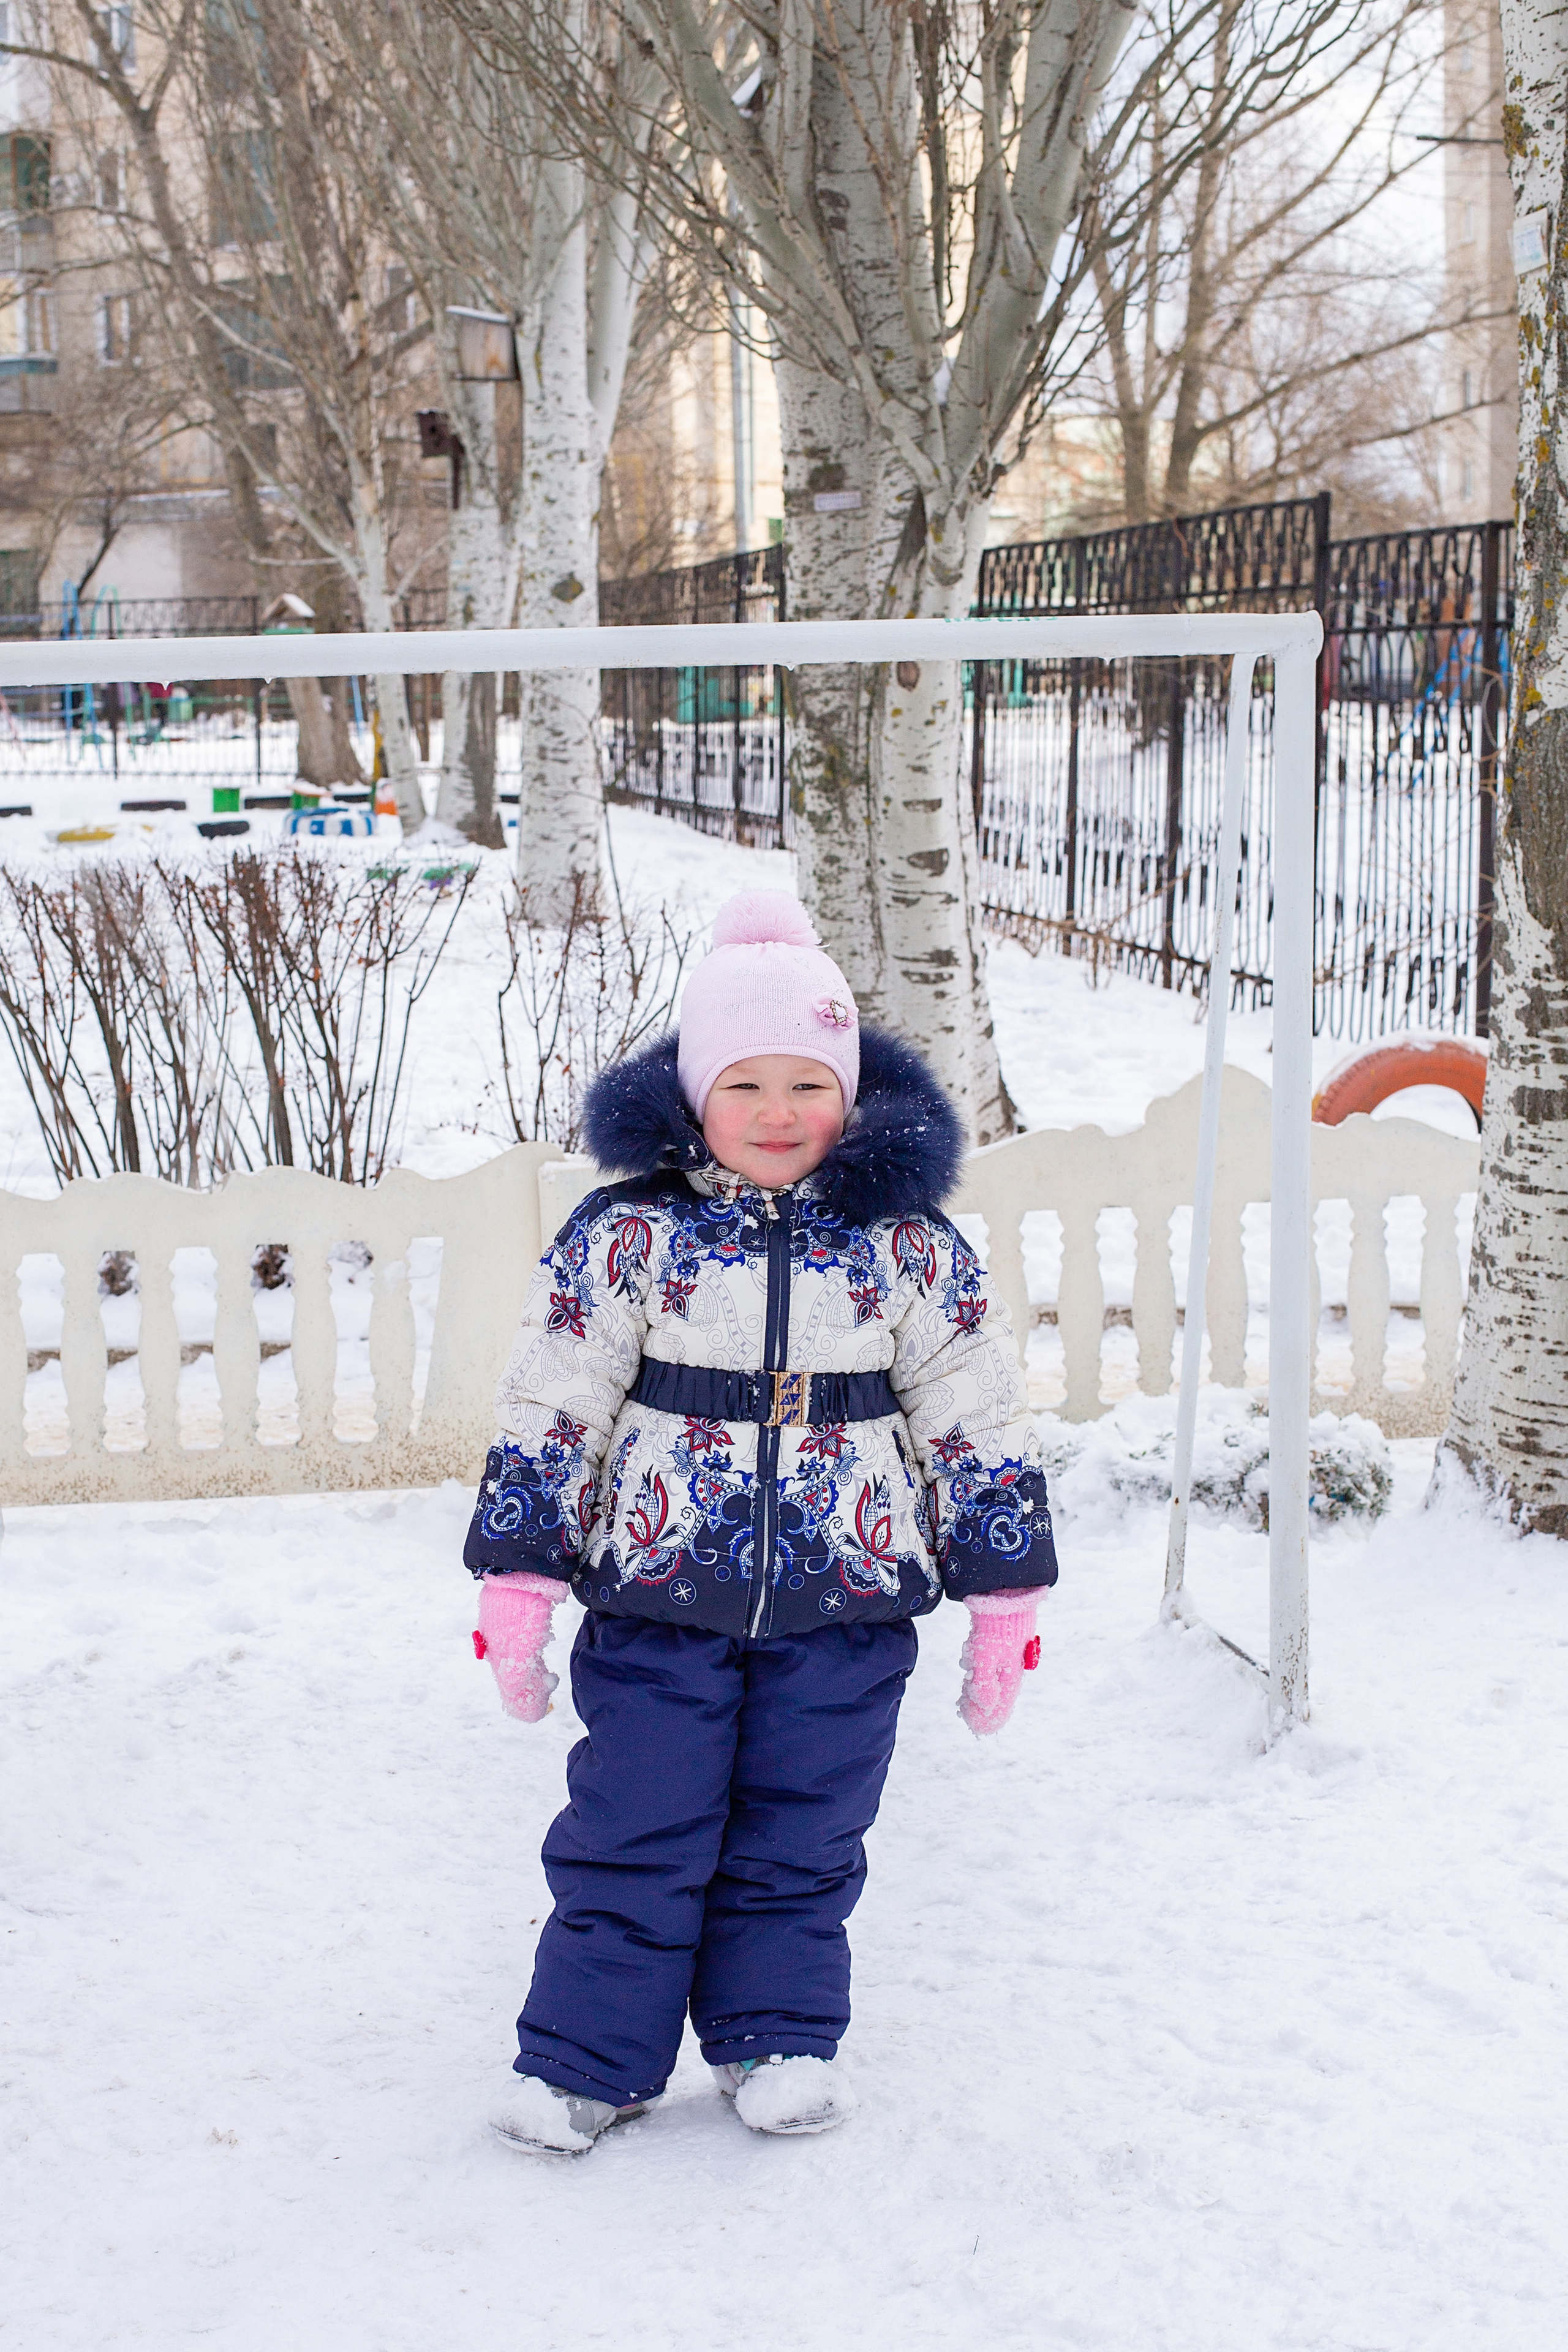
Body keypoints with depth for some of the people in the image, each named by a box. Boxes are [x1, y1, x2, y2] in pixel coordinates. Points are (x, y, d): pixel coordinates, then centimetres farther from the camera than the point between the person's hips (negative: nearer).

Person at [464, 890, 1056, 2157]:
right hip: (657, 1599, -1)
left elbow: (979, 1424, 5)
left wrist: (1006, 1600, 5)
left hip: (844, 1609, 1)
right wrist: (516, 1582, -1)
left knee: (800, 1848, 12)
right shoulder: (626, 1235, -4)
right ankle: (587, 2056, 19)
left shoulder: (909, 1245, -1)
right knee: (632, 1843, 5)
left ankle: (781, 2037, 29)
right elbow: (544, 1411, 0)